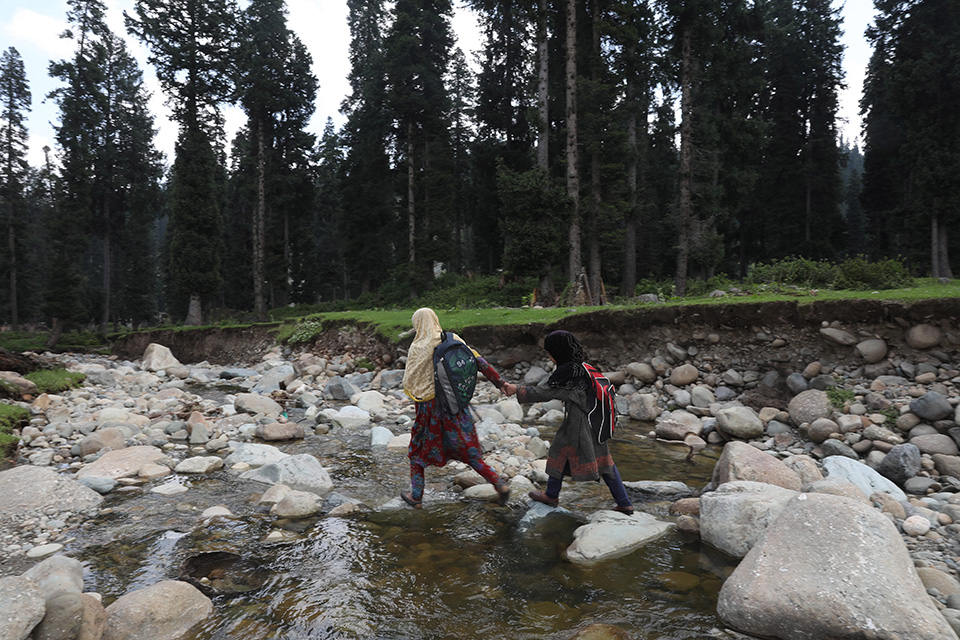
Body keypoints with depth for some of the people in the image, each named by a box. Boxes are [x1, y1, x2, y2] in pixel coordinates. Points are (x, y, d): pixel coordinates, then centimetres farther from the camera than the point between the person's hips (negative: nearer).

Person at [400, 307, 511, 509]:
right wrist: (501, 384, 1)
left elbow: (408, 382, -11)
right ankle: (500, 485, 8)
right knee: (467, 451, 15)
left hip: (430, 407, -4)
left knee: (417, 451, 17)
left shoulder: (417, 348, -13)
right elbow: (478, 361, -4)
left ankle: (416, 496, 26)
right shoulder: (453, 340, -2)